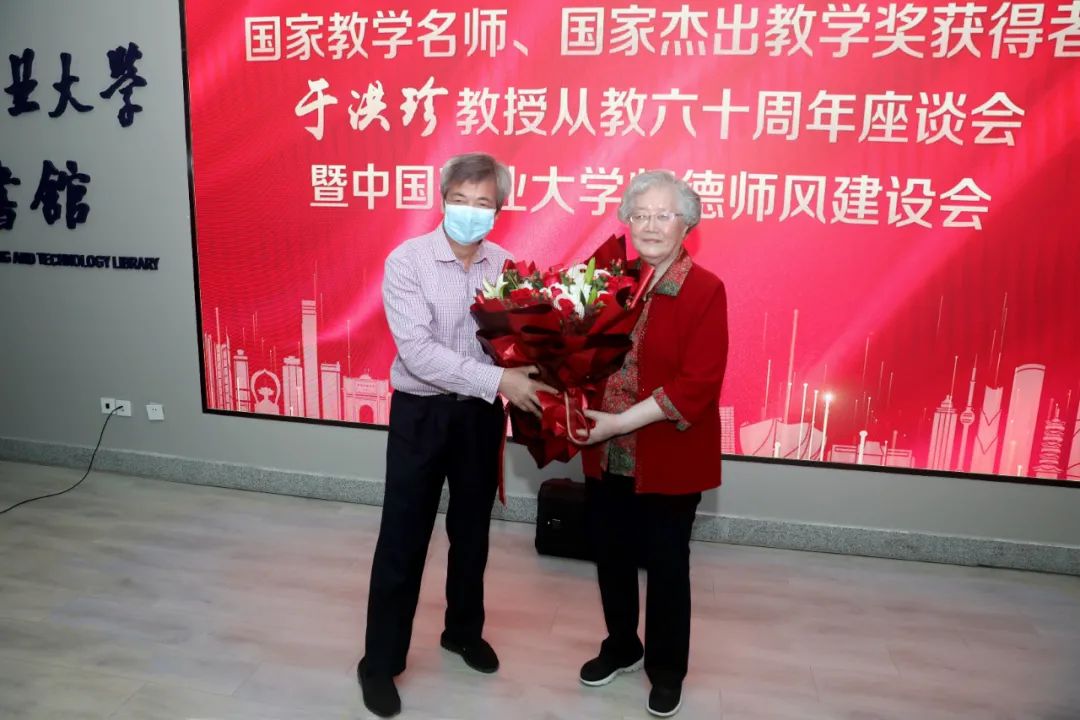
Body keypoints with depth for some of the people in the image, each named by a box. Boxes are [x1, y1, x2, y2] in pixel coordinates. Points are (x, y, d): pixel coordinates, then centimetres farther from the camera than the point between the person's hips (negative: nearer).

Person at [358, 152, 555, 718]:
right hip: (420, 413, -3)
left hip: (482, 414, 4)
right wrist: (498, 380, -27)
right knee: (403, 539, 5)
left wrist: (528, 376, -20)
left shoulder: (506, 265, -1)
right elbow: (417, 351, -23)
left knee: (471, 532, 18)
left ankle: (464, 631, 41)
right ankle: (380, 662, 24)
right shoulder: (407, 261, -14)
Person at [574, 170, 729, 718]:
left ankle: (666, 670, 37)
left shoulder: (706, 291, -12)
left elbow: (698, 384, -18)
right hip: (606, 456, 5)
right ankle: (621, 648, 44)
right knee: (611, 556, 19)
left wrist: (621, 422, -22)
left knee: (666, 566, 13)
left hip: (669, 459, -4)